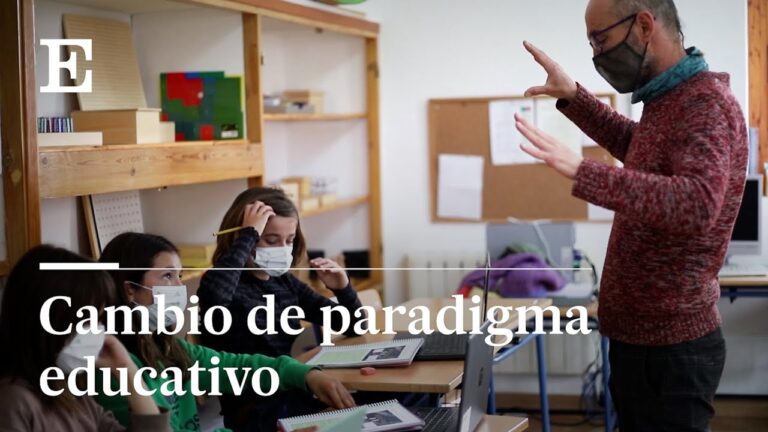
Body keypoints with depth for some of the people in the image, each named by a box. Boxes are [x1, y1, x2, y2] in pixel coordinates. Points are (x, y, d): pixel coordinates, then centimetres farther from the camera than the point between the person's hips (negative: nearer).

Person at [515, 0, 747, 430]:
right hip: (641, 333, 10)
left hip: (670, 344, -10)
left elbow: (696, 204, -37)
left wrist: (582, 171, -43)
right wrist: (574, 97, 22)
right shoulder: (670, 99, 9)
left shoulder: (706, 104, -20)